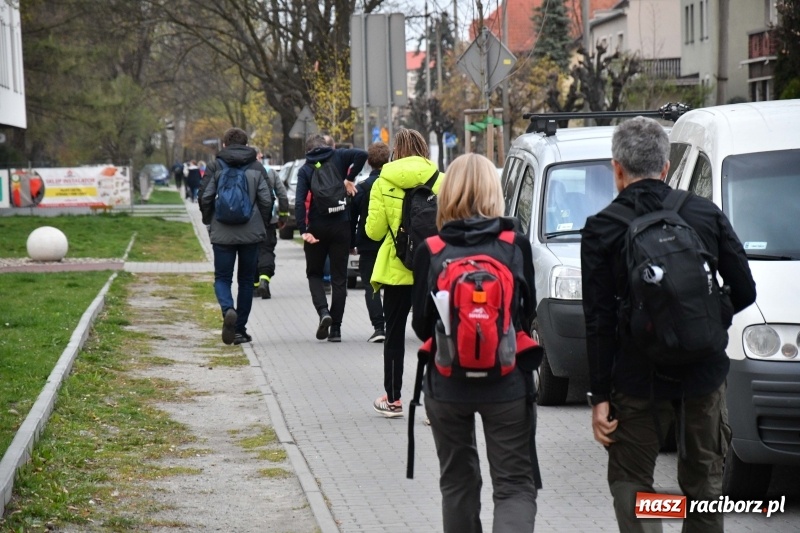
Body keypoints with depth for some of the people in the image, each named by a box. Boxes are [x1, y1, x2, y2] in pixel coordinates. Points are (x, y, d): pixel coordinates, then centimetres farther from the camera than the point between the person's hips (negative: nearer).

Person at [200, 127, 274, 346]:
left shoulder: (215, 167, -1)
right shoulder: (257, 168, 4)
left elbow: (205, 197, -5)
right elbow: (266, 200, -1)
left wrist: (209, 222, 10)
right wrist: (263, 225, 11)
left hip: (222, 233, -2)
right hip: (251, 233, 2)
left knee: (222, 278, 7)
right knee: (246, 280, 12)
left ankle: (228, 310, -23)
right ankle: (240, 329, 13)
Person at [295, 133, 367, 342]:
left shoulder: (305, 169, 1)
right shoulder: (338, 156, 2)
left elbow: (299, 201, -11)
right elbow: (361, 154, -16)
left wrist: (303, 230, -16)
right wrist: (349, 179, -6)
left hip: (317, 228, -1)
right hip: (341, 225, 1)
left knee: (314, 273, 16)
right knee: (339, 277, 8)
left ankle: (323, 311, -9)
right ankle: (336, 328, 6)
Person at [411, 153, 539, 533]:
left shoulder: (430, 252, -5)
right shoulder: (517, 245, -5)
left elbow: (421, 324, 0)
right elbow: (528, 313, 3)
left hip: (447, 383, 1)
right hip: (507, 383, -1)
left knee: (458, 482, 18)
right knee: (515, 485, 3)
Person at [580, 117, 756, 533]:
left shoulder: (602, 229, -8)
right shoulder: (706, 214, 0)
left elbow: (599, 321, -9)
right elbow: (744, 291, 2)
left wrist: (599, 396, -5)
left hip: (638, 378, -3)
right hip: (704, 373, 3)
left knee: (630, 481, 9)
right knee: (704, 480, 16)